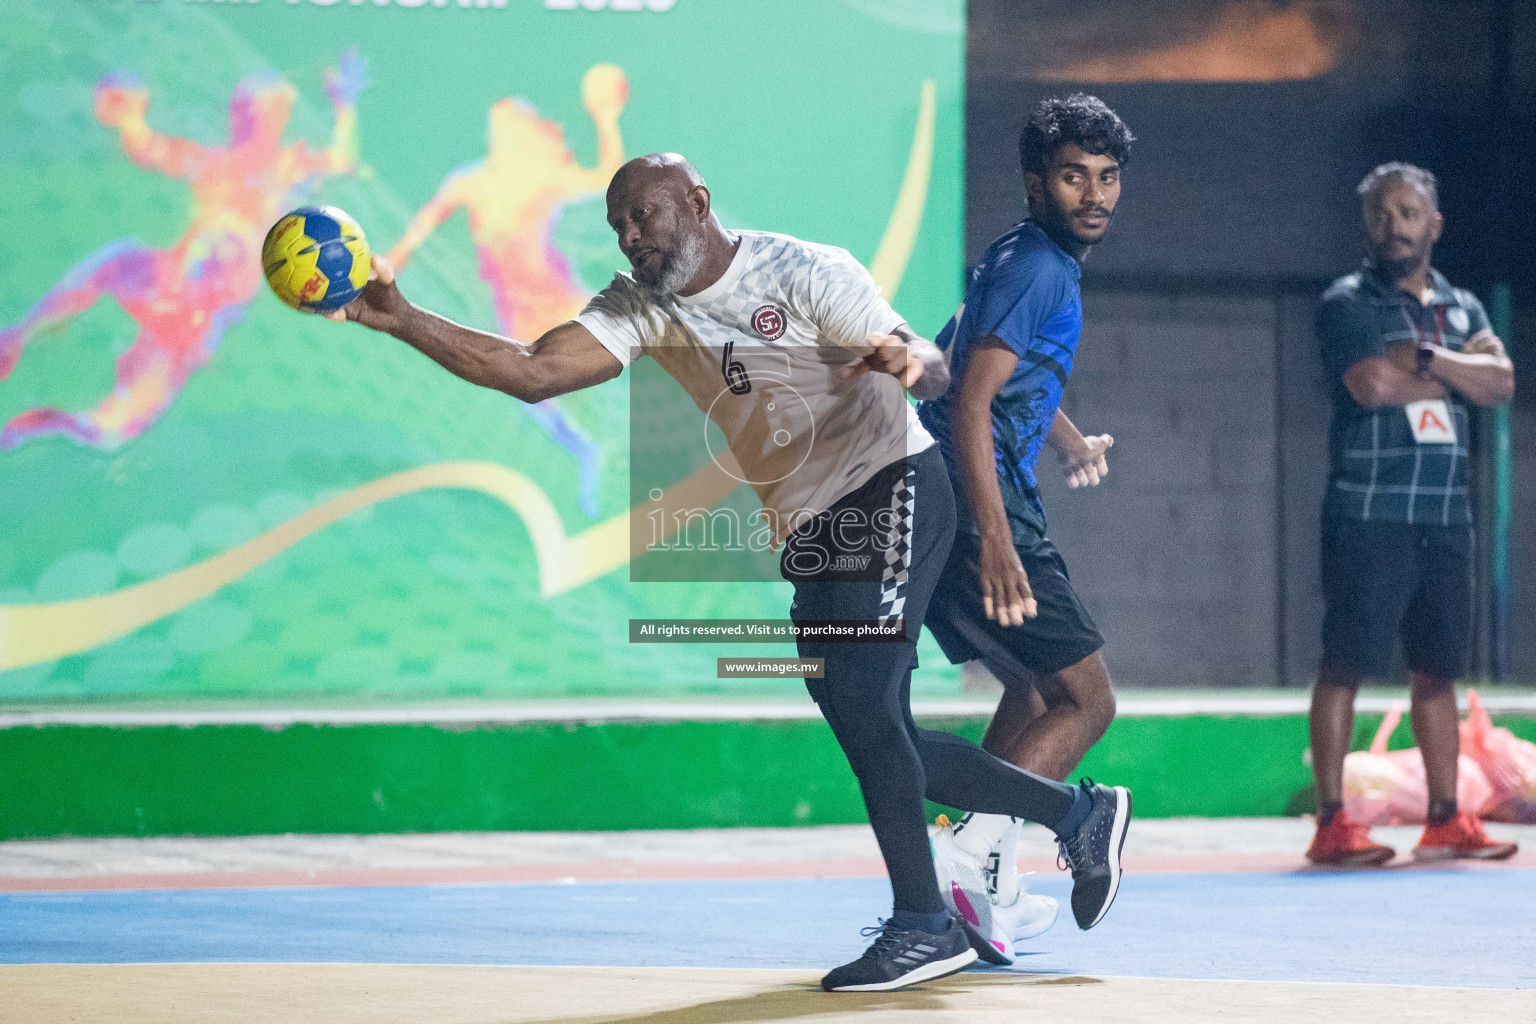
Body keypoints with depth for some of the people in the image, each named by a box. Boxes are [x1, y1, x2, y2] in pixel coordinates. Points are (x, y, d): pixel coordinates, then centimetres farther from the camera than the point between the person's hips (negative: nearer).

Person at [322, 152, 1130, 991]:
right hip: (810, 531, 7)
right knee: (870, 732, 9)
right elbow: (533, 372, -13)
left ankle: (922, 921, -15)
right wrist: (403, 322, -24)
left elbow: (933, 371, -15)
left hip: (895, 489, -7)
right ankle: (1077, 813, 26)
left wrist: (904, 360, -40)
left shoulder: (805, 274, -13)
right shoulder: (639, 309, 1)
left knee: (854, 696, -21)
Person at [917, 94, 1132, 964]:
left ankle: (989, 892, 22)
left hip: (957, 517, 10)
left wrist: (1070, 439, 54)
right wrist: (995, 542, -30)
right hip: (977, 511, -10)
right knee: (1087, 701, -7)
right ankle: (963, 852, -18)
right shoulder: (1035, 269, -14)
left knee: (1036, 691, 21)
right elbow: (970, 404, -23)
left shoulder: (1047, 263, 18)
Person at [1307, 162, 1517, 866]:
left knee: (1437, 667, 9)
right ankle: (1331, 821, -7)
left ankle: (1445, 820, 14)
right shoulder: (1347, 303, -1)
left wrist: (1425, 358, -13)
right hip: (1368, 513, -6)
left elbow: (1501, 384, -1)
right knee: (1346, 662, -7)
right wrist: (1460, 368, -4)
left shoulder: (1462, 307, 16)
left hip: (1446, 517, 6)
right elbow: (1372, 383, -18)